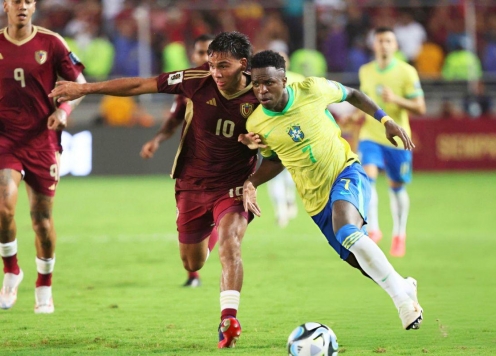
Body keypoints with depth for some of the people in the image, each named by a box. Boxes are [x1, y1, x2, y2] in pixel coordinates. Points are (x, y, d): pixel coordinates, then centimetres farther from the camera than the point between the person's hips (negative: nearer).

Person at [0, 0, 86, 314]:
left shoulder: (51, 43, 0)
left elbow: (79, 83, 5)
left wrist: (63, 110, -13)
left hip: (42, 140, 0)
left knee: (42, 219, 4)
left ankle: (44, 289, 22)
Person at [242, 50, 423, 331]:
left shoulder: (312, 89, -14)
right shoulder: (256, 124, -8)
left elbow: (351, 94, 7)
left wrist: (386, 120, 5)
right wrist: (251, 183, -6)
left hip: (346, 172, -4)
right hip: (317, 199, 4)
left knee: (346, 231, -33)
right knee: (361, 261, 5)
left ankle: (403, 298, -24)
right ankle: (404, 286, 37)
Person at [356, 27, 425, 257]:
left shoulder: (406, 72, -7)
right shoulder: (365, 71, 5)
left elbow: (420, 108, -10)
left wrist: (396, 99, -24)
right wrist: (357, 112, 8)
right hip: (370, 136, 2)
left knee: (397, 187, 9)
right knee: (366, 177, -21)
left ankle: (399, 234, 27)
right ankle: (373, 228, -22)